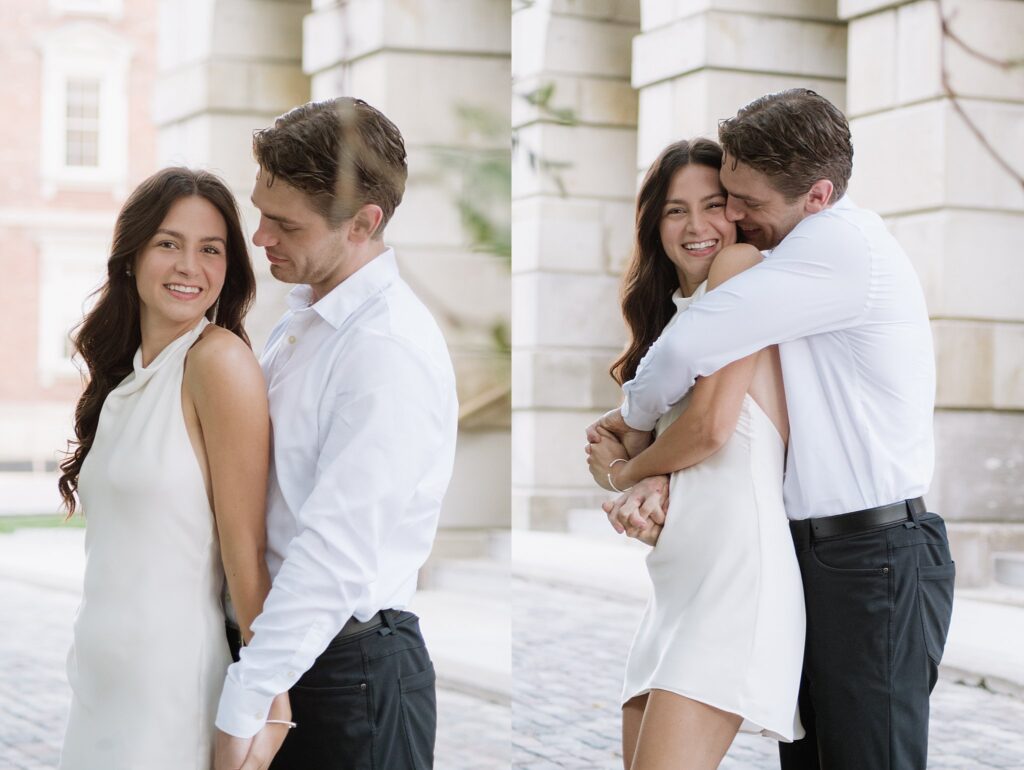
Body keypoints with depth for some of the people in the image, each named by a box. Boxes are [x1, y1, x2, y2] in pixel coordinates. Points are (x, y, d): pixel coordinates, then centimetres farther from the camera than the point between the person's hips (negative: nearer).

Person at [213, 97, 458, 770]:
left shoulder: (390, 352, -21)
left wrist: (240, 713, -24)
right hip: (287, 643, 8)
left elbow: (337, 556, -25)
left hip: (352, 667, -8)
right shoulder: (303, 317, 8)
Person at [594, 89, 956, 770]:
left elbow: (689, 348, -20)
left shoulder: (844, 242, -16)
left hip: (875, 558, -10)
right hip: (812, 552, 10)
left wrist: (633, 415, 0)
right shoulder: (803, 260, 15)